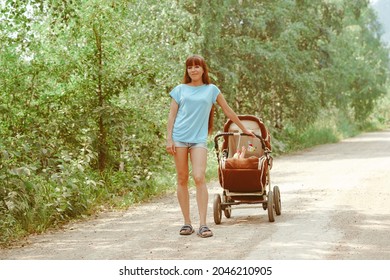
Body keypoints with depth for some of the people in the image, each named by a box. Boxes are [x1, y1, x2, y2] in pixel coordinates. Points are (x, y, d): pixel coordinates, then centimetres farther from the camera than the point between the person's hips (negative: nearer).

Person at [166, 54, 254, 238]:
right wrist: (169, 139, -1)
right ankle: (187, 223, 9)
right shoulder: (180, 89, 11)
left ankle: (203, 225, -13)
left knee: (199, 178, -15)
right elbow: (172, 115, 9)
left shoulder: (211, 90, 11)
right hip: (179, 137, 1)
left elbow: (228, 111, 19)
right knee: (182, 180, 2)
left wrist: (244, 129, 25)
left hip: (199, 139, -1)